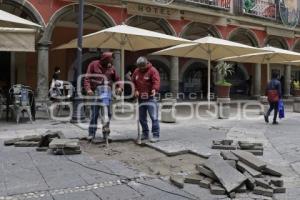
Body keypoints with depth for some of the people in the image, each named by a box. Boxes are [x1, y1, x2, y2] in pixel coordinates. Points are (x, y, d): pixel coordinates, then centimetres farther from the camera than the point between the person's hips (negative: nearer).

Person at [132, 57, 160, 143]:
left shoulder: (152, 70, -7)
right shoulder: (136, 71, 11)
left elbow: (156, 81, -20)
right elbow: (133, 82, 15)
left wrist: (154, 89, -38)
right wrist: (135, 90, -3)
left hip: (150, 97, -6)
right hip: (140, 98, 6)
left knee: (154, 117, -10)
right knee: (142, 118, 12)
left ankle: (156, 135, -6)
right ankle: (145, 134, 24)